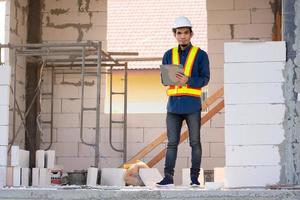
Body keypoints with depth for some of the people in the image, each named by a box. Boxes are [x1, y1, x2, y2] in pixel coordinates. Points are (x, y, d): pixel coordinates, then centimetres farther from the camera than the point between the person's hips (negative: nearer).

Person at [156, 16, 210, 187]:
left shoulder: (201, 55, 2)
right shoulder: (169, 55, 12)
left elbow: (205, 79, -5)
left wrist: (188, 80, -21)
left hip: (192, 104, -3)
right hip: (174, 104, 3)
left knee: (195, 142, 1)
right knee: (172, 142, 1)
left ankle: (195, 177, 7)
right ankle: (168, 178, 2)